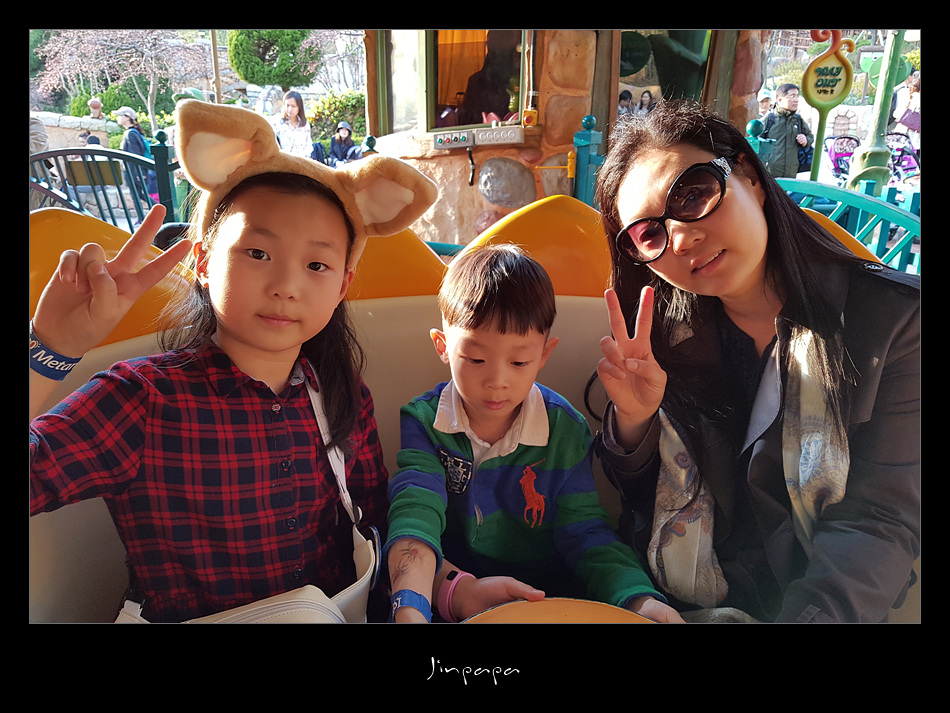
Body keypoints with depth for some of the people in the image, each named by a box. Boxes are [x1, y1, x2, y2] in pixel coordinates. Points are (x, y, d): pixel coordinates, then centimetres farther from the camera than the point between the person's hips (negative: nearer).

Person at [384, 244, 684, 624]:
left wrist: (639, 598, -23)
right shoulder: (423, 421, -6)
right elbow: (415, 513, -20)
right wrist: (457, 591, -39)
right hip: (451, 608, -1)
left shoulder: (565, 429, -3)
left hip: (551, 596, 2)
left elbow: (585, 533, -5)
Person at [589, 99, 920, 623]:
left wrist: (810, 613, -28)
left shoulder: (893, 318, -9)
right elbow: (637, 496, 3)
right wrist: (633, 421, -16)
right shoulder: (663, 331, -3)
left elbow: (880, 520, -12)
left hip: (821, 602, -1)